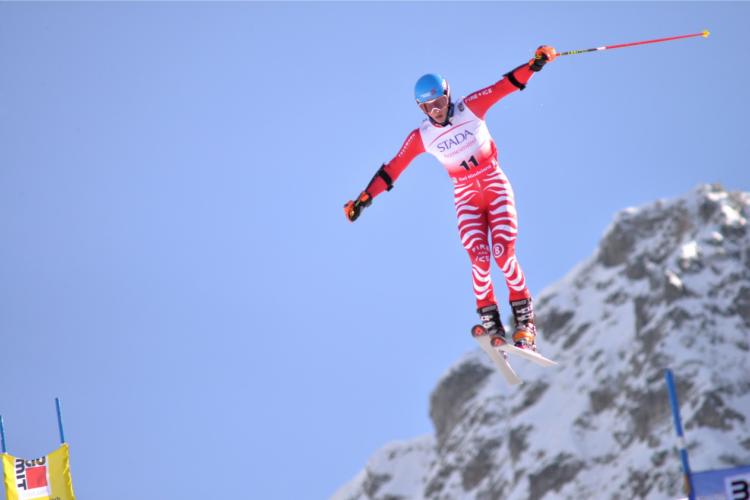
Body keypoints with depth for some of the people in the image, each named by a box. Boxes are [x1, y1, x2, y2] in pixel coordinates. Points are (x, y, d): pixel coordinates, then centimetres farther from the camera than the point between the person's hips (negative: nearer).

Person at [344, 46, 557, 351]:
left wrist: (535, 63, -24)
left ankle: (525, 320, -7)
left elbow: (506, 84, -10)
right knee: (479, 257, -19)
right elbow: (392, 169, 1)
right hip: (466, 197, 1)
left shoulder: (471, 108, -6)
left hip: (495, 187, -1)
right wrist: (363, 198, -4)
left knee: (503, 253, -17)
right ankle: (490, 323, -14)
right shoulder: (421, 137, -2)